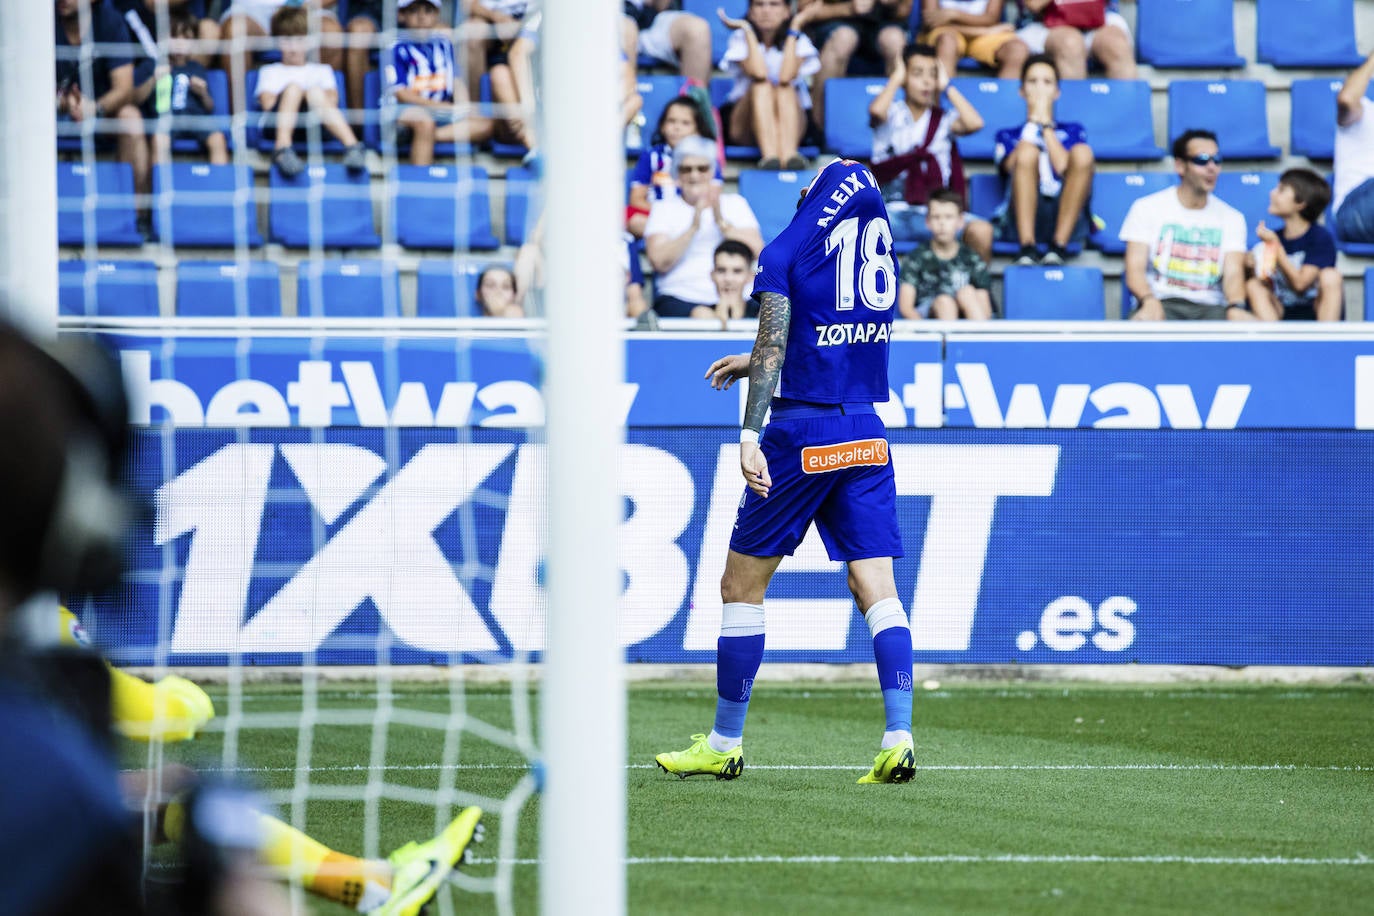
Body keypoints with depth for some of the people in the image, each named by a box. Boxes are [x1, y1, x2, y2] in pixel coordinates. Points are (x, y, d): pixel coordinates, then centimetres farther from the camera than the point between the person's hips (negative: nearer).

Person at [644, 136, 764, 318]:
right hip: (680, 299, -2)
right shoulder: (664, 209, 14)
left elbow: (757, 251, 2)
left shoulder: (735, 204, 18)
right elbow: (660, 262, -3)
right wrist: (694, 227, -12)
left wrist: (721, 221, -8)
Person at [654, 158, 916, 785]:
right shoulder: (878, 247, 11)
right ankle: (898, 737, -15)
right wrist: (753, 362, 33)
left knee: (742, 586, 7)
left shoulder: (784, 255, -4)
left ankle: (725, 743, 11)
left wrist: (749, 437, -19)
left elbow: (772, 350, -15)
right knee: (877, 588, -1)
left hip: (803, 430, -5)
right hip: (867, 435, 5)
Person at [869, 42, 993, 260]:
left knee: (982, 230, -28)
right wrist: (896, 78, 0)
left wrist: (946, 86, 4)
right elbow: (876, 111, -17)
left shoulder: (943, 120, 12)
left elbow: (974, 123, -9)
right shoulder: (892, 115, 8)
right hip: (893, 212, -1)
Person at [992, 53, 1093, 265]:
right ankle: (1027, 247, -36)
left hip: (1066, 217, 1)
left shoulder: (1072, 131, 27)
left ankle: (1059, 246, -29)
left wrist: (1045, 122, 7)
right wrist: (1034, 121, 6)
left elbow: (1064, 167, 2)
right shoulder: (1008, 135, 26)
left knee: (1083, 152, -24)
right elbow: (1014, 166, 0)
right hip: (1022, 218, -1)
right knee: (1027, 150, -26)